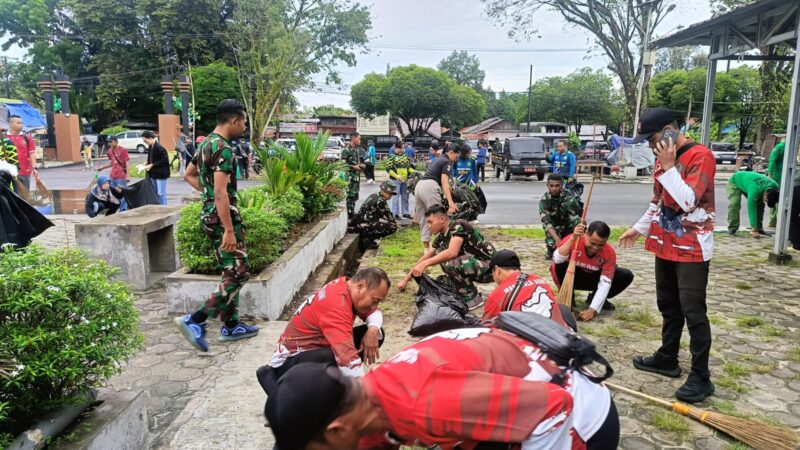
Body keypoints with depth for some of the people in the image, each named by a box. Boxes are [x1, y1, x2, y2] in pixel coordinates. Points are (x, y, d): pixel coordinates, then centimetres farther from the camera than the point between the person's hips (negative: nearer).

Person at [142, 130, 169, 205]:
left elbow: (164, 161, -21)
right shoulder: (150, 147, 9)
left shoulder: (160, 148, -18)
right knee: (155, 193, 14)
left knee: (161, 193, -5)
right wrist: (147, 164, 3)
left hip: (160, 174, -9)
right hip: (153, 174, 9)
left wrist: (152, 165, -19)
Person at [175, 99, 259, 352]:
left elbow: (188, 175, 25)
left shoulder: (206, 144, 12)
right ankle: (194, 321, -7)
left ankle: (231, 326, 21)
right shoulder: (224, 149, -18)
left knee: (229, 273, 15)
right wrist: (229, 230, -24)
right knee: (239, 274, -5)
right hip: (222, 217, -10)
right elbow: (221, 193, -24)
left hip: (209, 215, 10)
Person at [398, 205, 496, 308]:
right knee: (440, 254, 4)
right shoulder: (441, 236, 6)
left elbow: (452, 252, -33)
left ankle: (473, 297, -8)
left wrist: (425, 264, -34)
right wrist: (406, 279, 13)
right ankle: (459, 291, 8)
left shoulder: (458, 226, -18)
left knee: (450, 263, -28)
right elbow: (426, 257, 12)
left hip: (488, 267, -9)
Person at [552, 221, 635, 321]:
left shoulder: (610, 252, -23)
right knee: (560, 266, -37)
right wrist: (573, 239, -53)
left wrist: (593, 309, -36)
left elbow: (605, 283, -28)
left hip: (593, 278, 3)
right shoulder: (572, 240, -29)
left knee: (627, 276, -18)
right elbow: (557, 260, -45)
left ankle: (593, 298, 4)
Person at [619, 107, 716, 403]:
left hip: (692, 249, -8)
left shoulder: (700, 155, -15)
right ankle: (667, 358, 28)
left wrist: (668, 166, -22)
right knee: (668, 306, 16)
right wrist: (639, 228, 22)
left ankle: (701, 377, 3)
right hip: (665, 244, 8)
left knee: (693, 311, -5)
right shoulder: (663, 157, 10)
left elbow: (688, 201, -25)